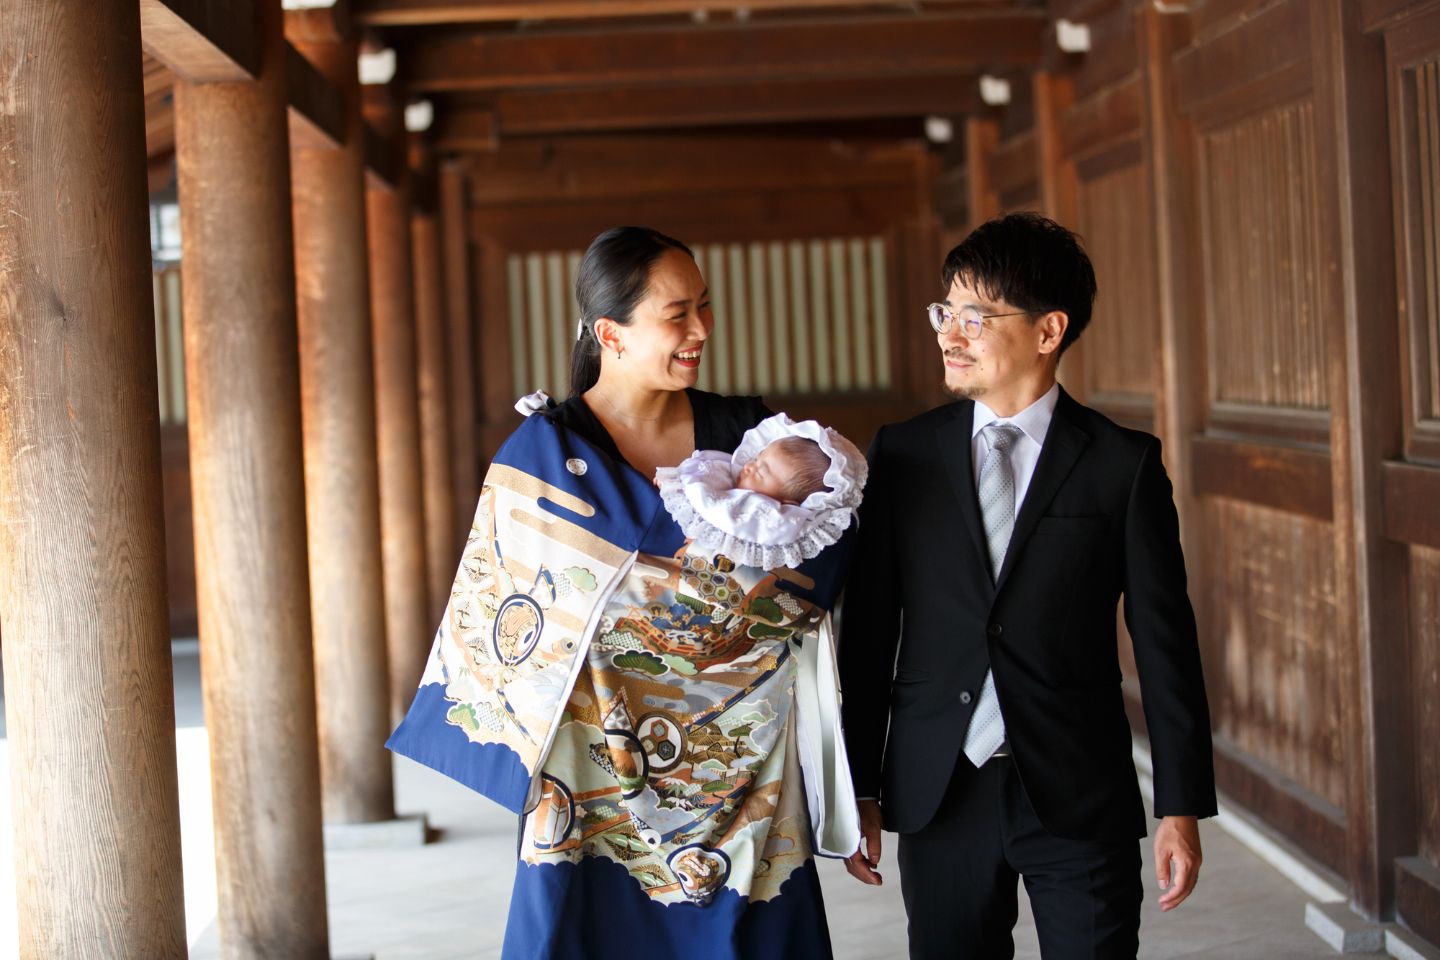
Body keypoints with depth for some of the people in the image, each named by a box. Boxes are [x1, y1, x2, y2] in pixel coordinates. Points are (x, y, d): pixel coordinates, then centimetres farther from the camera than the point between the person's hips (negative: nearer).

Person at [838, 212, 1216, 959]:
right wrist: (860, 788, 4)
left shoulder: (1123, 464, -2)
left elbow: (1164, 640, -2)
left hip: (1081, 799, -2)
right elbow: (869, 625, 5)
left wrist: (1181, 807, -3)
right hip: (938, 795, 2)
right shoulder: (903, 453, 4)